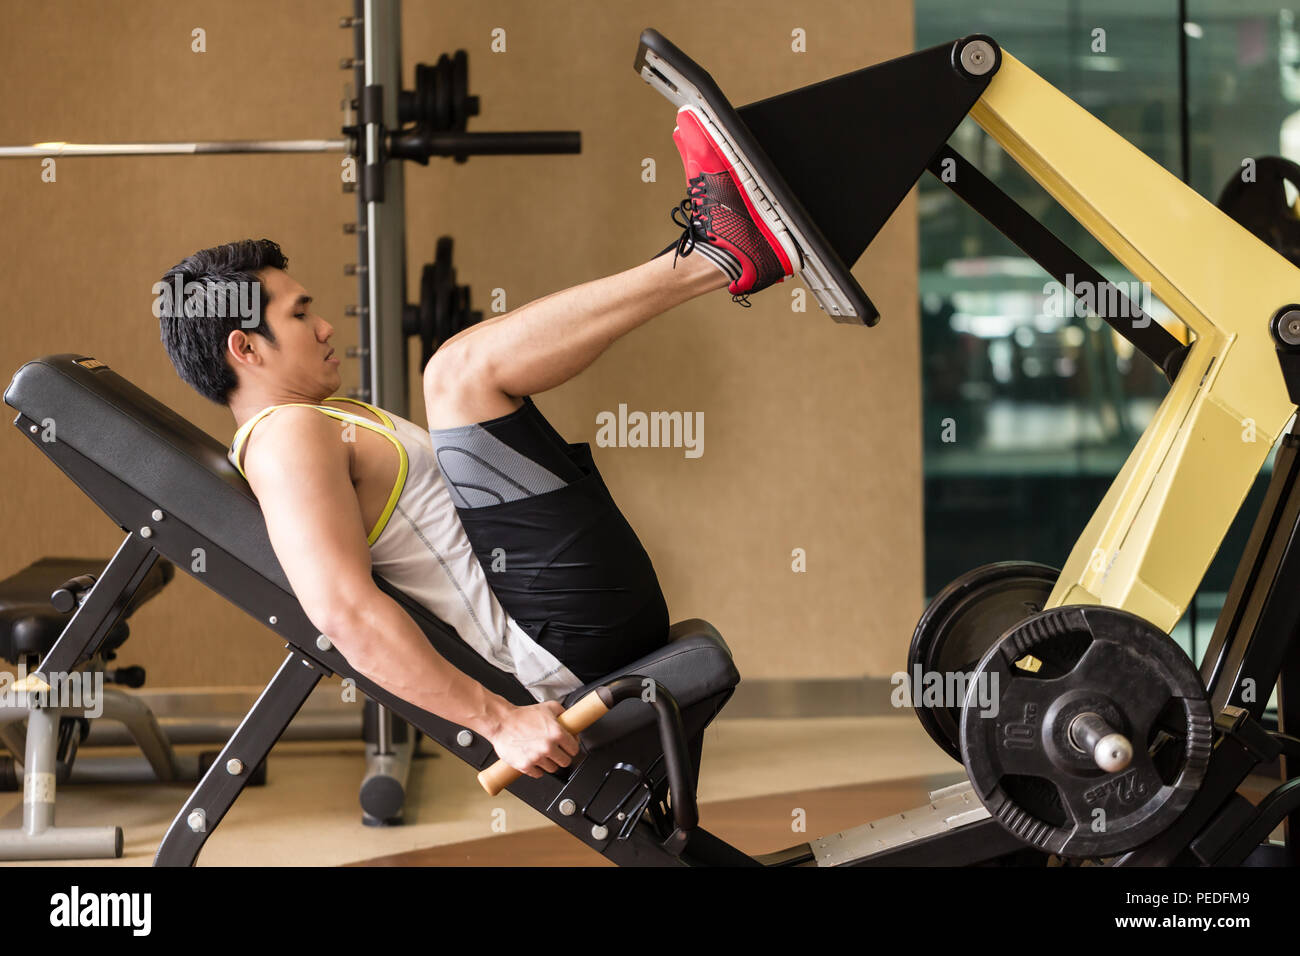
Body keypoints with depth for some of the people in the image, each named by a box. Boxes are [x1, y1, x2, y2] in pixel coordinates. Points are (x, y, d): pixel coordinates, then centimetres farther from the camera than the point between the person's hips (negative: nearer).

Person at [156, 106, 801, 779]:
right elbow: (342, 611, -27)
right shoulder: (287, 440, -12)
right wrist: (499, 721, -31)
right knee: (461, 368, -19)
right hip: (570, 631, -11)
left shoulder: (322, 425, 21)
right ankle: (718, 258, -8)